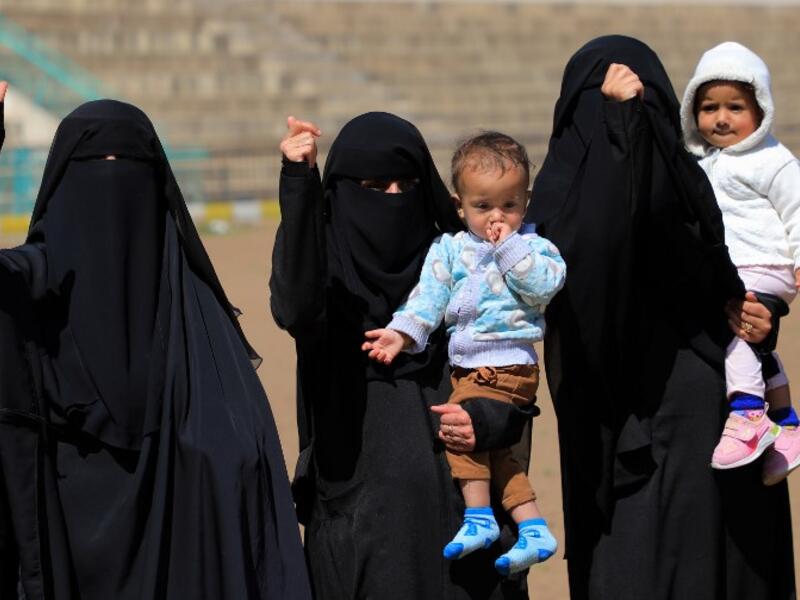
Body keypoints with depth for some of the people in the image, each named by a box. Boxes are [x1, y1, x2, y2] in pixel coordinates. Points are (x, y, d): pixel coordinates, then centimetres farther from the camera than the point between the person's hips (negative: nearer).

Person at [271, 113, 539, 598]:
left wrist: (485, 422, -10)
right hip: (357, 511, -2)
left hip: (454, 508, 2)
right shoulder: (331, 272, 1)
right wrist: (299, 186, -31)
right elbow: (297, 310, -24)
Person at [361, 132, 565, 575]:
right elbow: (429, 295, 4)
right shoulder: (449, 249, 11)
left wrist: (510, 246, -14)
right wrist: (403, 332, -10)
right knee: (495, 448, 6)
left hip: (508, 364, -6)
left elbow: (544, 285, -16)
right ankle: (533, 528, 11)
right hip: (467, 367, 6)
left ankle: (478, 516, -15)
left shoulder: (533, 247, 1)